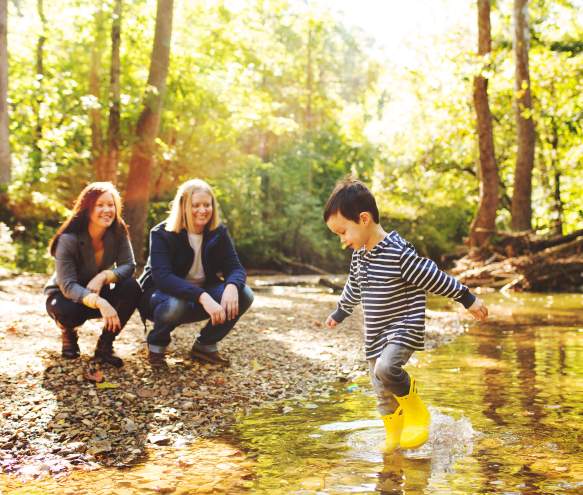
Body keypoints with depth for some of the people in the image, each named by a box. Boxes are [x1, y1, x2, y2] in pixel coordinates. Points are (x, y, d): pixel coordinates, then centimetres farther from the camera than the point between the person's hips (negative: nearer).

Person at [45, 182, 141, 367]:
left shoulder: (118, 232, -14)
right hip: (63, 296, -3)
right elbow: (67, 286, -33)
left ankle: (105, 345, -9)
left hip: (99, 294, 4)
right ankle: (68, 333, 2)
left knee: (131, 288, -25)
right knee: (67, 310, -39)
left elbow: (128, 266, -18)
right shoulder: (68, 239, -26)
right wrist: (99, 302, -50)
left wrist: (104, 276, -39)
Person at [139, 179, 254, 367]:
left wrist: (232, 286, -38)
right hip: (163, 293, -4)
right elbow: (162, 277, -32)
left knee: (244, 295, -20)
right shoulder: (162, 234, -19)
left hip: (202, 294, 4)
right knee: (175, 305, -40)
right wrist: (202, 297, -46)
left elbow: (235, 268, -12)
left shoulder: (218, 232, -6)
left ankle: (205, 346, 1)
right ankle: (156, 345, -5)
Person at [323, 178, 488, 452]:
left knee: (385, 368, -31)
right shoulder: (360, 255, 6)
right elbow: (354, 288, 25)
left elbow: (434, 277, -15)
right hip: (376, 336, 8)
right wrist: (339, 314, 38)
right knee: (383, 393, 11)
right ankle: (393, 438, 31)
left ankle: (417, 413, -5)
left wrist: (468, 299, -10)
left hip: (404, 329, -8)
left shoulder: (399, 252, -19)